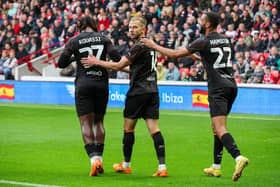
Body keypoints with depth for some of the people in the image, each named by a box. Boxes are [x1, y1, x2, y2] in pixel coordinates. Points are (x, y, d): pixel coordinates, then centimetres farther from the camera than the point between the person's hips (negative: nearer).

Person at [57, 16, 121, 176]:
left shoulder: (74, 41, 1)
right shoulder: (103, 39, 5)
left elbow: (61, 63, 2)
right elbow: (117, 59, -4)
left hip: (83, 84, -2)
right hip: (102, 83, 2)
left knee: (86, 123, -1)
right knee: (98, 122, 16)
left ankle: (94, 159, -18)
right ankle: (99, 157, 12)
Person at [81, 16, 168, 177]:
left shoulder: (139, 46, -13)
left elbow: (118, 66, -13)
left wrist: (96, 62, -6)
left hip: (138, 92, -8)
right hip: (152, 91, 8)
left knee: (128, 128, 7)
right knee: (154, 129, 0)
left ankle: (126, 165, 18)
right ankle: (162, 167, -11)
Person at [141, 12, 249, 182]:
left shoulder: (204, 42, -6)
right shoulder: (225, 40, 15)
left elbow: (175, 54, -5)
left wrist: (154, 45, 7)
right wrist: (198, 56, 36)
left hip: (218, 89, -8)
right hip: (231, 86, 8)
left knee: (220, 129, -16)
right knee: (217, 127, 17)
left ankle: (238, 157, -37)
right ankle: (216, 167, 20)